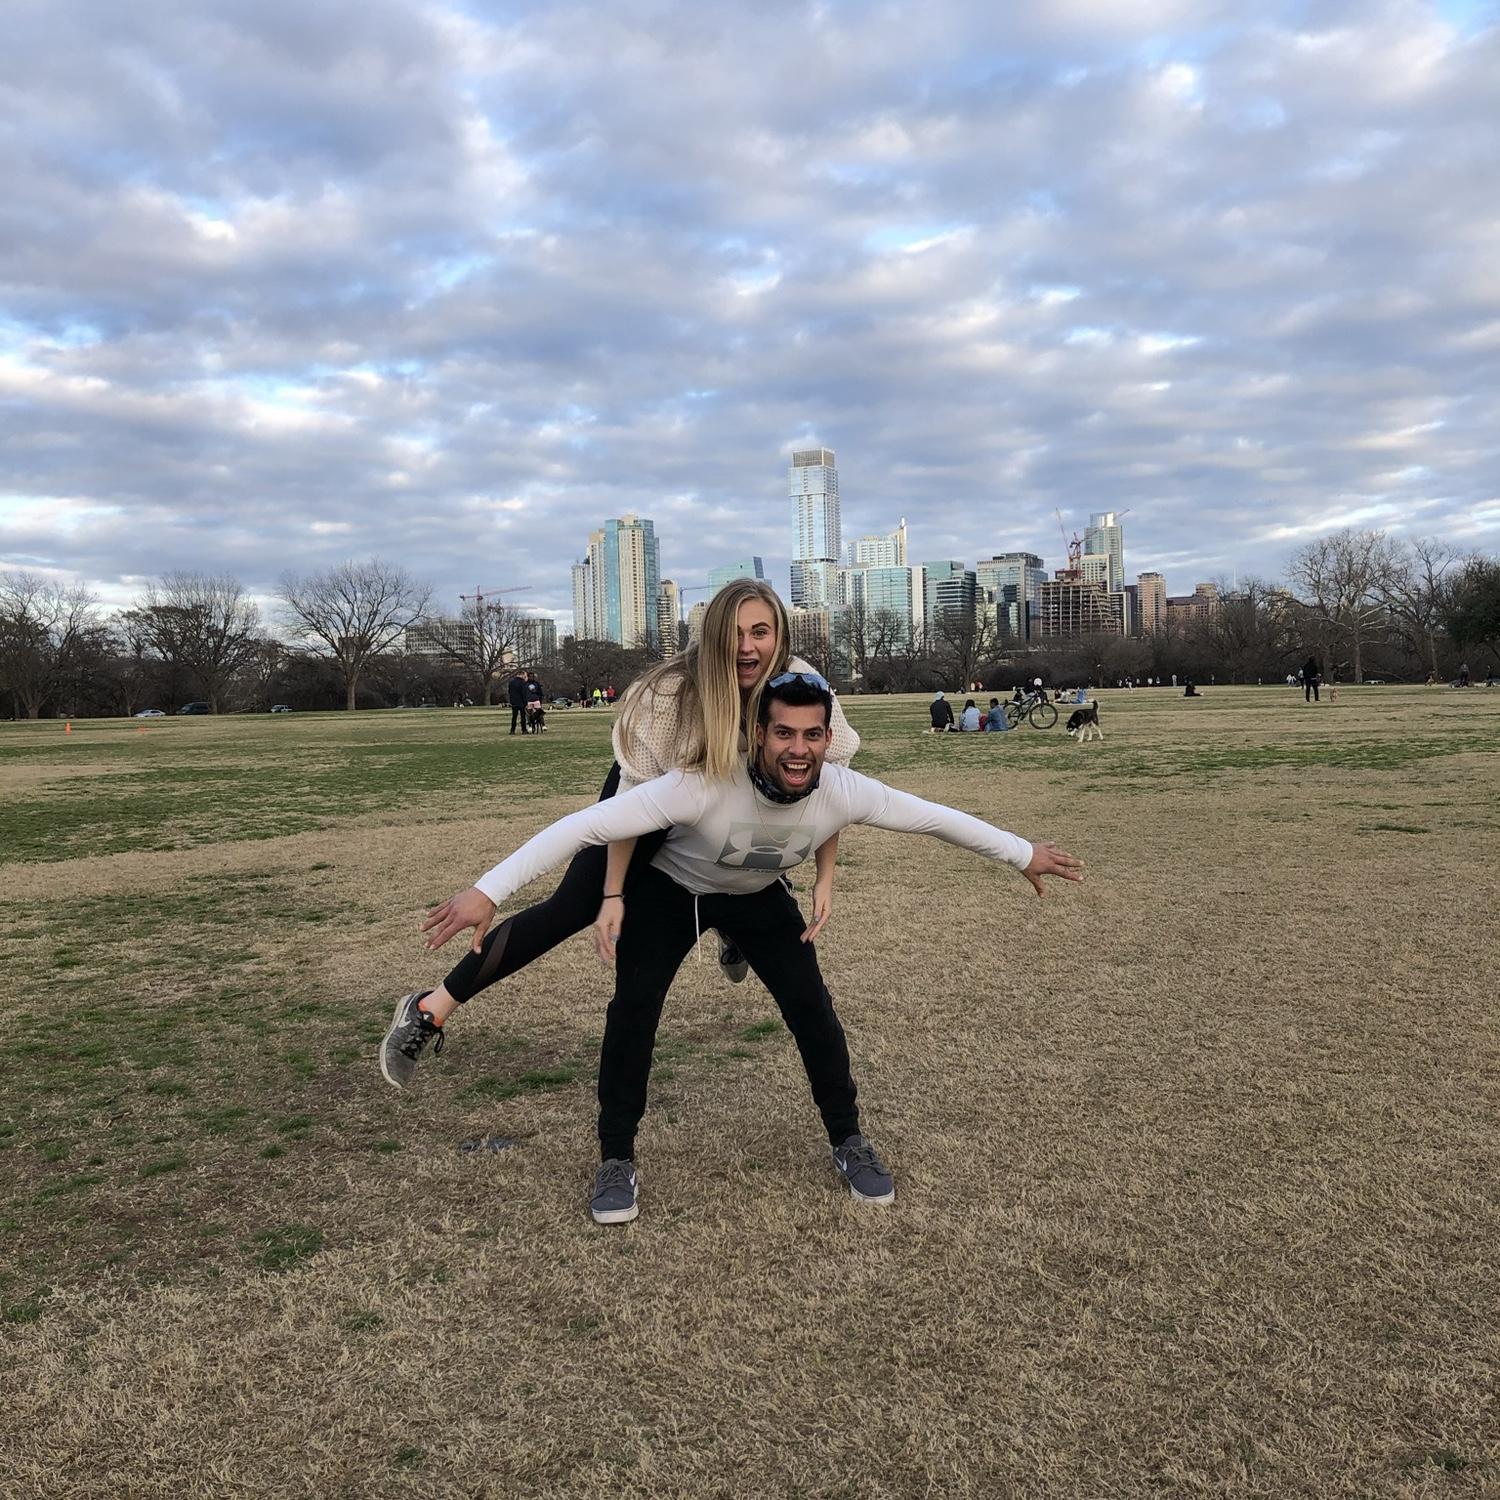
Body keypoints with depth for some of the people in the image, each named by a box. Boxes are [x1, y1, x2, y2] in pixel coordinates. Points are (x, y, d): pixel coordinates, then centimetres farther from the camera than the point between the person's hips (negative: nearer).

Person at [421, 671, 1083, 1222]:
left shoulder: (844, 792, -32)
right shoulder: (704, 786, -44)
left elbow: (935, 817, -15)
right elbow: (586, 825, -46)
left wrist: (1024, 854, -5)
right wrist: (489, 891, -52)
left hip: (757, 895, 3)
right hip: (668, 888, -2)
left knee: (812, 1009, -4)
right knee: (632, 1012, -12)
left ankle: (848, 1142, 19)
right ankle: (616, 1160, 8)